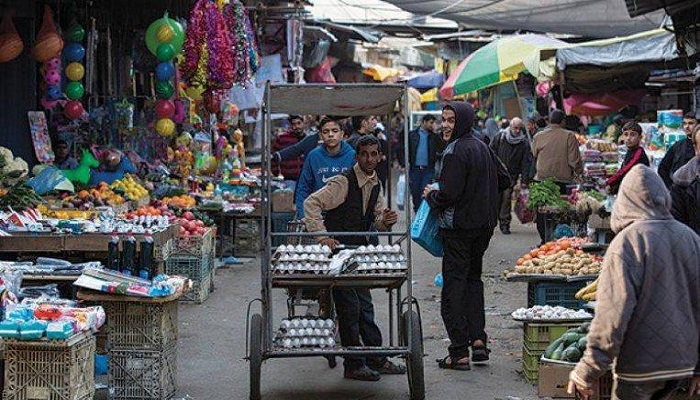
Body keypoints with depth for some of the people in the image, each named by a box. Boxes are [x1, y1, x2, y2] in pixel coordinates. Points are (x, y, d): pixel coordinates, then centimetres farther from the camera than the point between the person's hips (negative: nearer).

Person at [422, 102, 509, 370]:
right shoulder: (483, 148, 10)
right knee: (473, 278, 19)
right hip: (484, 225, 8)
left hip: (459, 227, -8)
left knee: (454, 285, -3)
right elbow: (504, 180, 20)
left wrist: (431, 195, -3)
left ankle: (459, 353, -4)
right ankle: (478, 340, 10)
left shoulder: (455, 151, -17)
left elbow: (449, 194, -22)